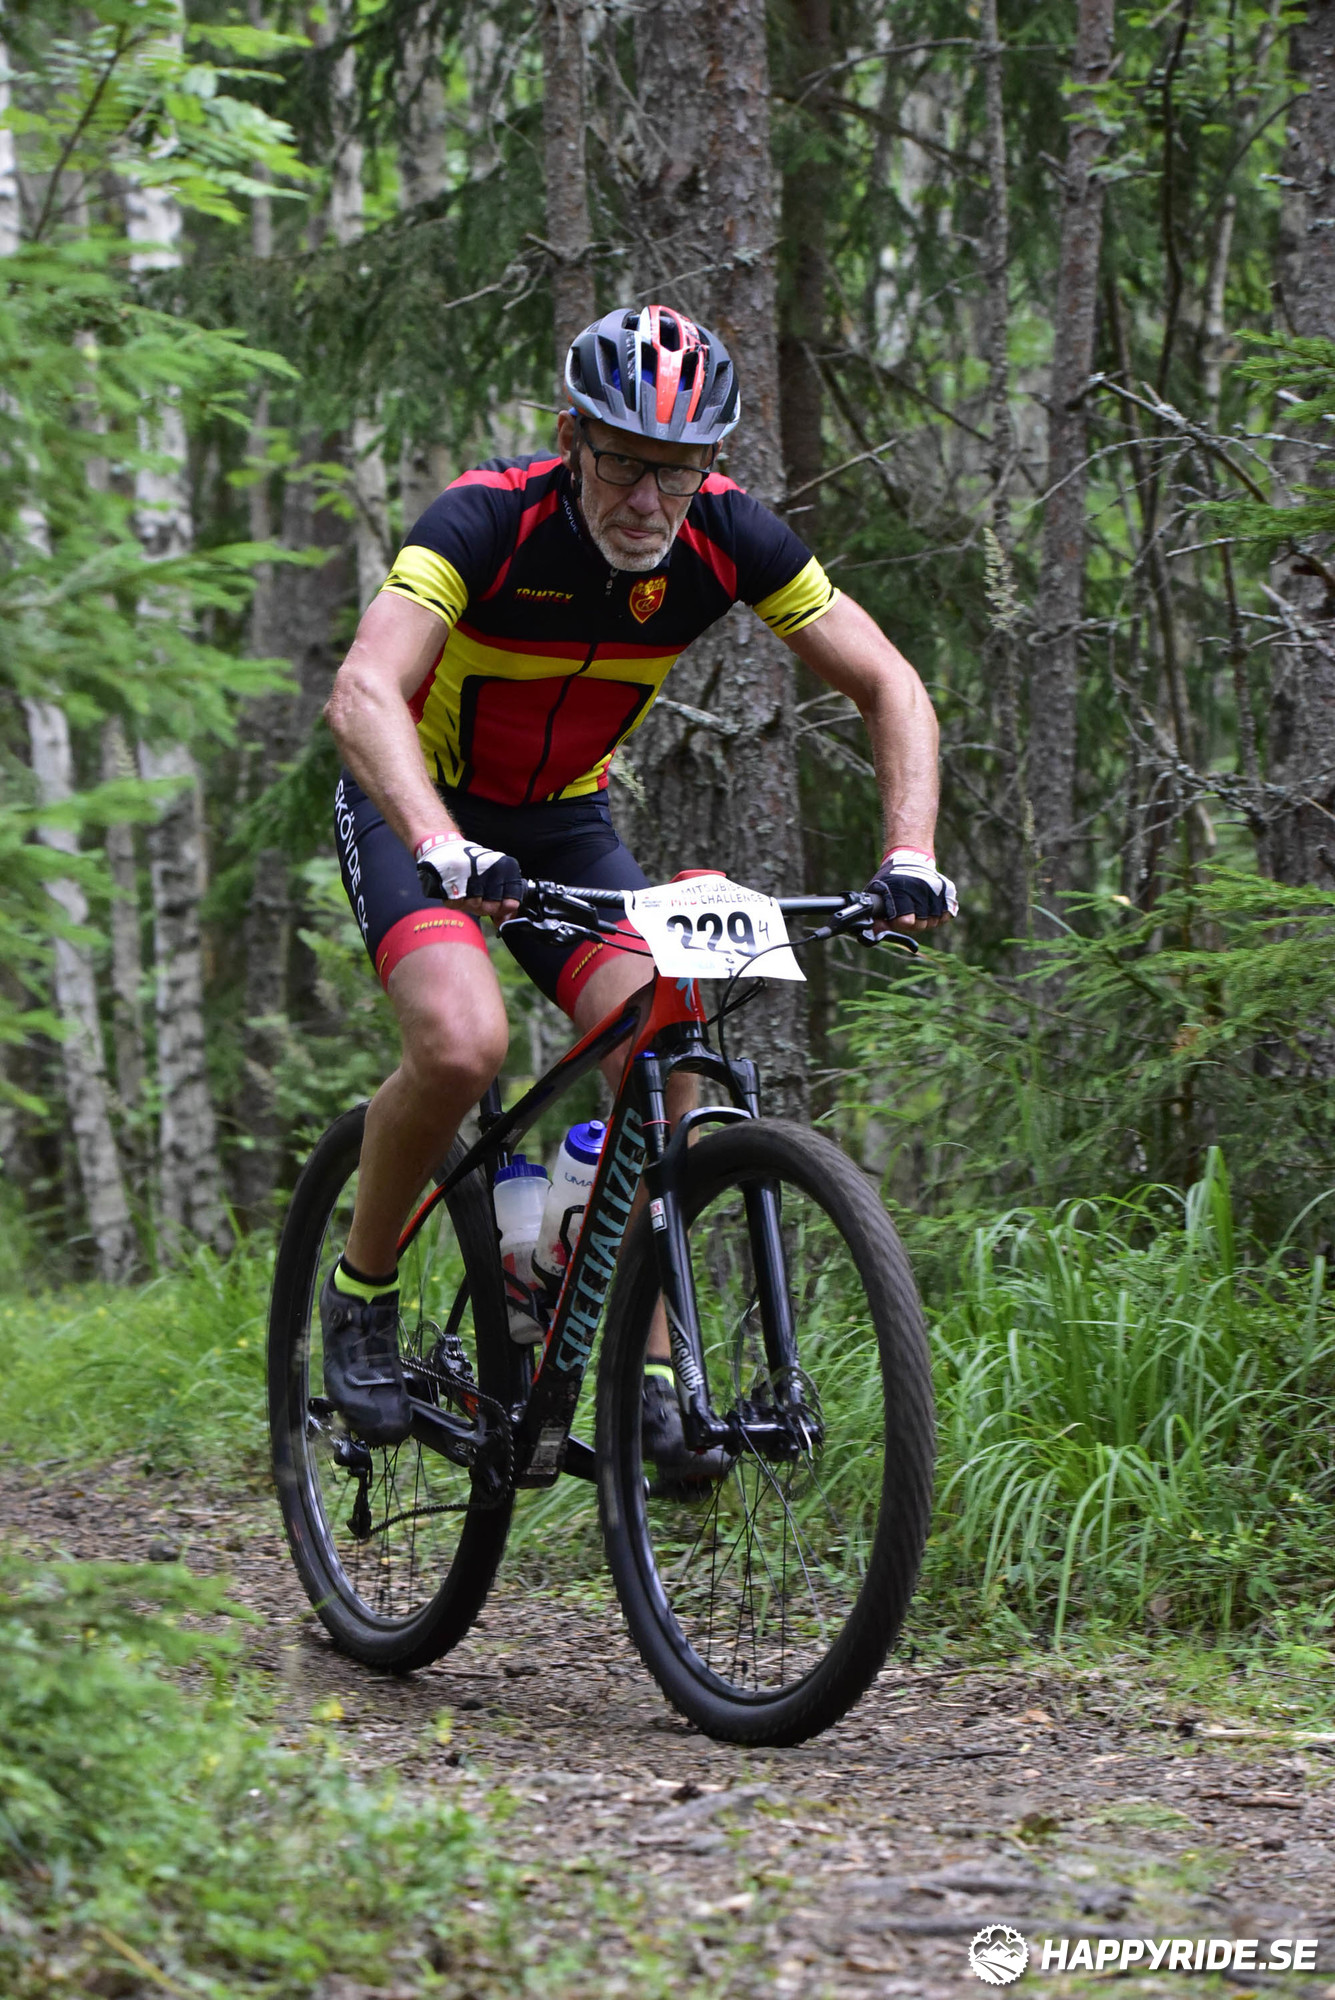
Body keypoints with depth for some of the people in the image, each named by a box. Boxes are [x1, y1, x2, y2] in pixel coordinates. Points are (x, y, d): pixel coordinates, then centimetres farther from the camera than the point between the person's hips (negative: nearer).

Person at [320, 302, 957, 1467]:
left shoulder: (727, 536, -19)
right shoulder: (491, 519, -30)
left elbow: (889, 685, -14)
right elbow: (363, 693, -44)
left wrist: (911, 860, -29)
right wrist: (443, 849, -60)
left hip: (564, 818, 4)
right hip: (417, 805, -4)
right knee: (463, 1044, -28)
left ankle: (647, 1366, -6)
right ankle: (361, 1292, -3)